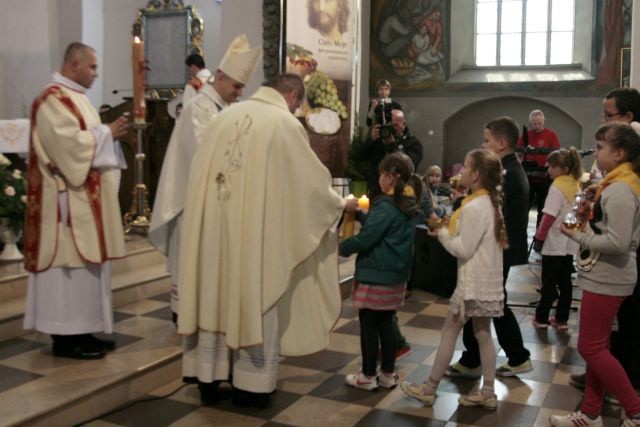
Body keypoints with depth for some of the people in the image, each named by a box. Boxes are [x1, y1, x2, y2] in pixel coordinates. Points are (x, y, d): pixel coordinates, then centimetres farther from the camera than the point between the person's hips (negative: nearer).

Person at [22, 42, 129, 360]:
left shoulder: (74, 96, 18)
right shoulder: (53, 100, -14)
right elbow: (68, 144, -24)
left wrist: (108, 133, 6)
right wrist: (107, 133, -15)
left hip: (85, 196, 10)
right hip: (67, 197, -10)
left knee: (83, 261, 11)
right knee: (69, 262, -6)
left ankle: (80, 331, 19)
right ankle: (65, 337, 2)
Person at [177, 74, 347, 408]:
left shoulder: (226, 115, 10)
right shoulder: (285, 123, -7)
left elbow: (201, 173, 13)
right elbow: (311, 180, -3)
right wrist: (340, 204, 14)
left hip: (216, 225, 5)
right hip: (257, 230, -5)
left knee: (217, 298, 13)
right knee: (257, 298, 7)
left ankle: (211, 378, 23)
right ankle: (251, 385, 17)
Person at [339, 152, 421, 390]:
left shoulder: (386, 205, -18)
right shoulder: (409, 204, 9)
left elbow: (365, 238, -19)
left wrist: (341, 248, -4)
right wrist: (358, 213, 14)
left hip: (375, 275, -8)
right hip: (396, 275, 8)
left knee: (369, 325, 3)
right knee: (386, 323, 15)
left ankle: (368, 377, 12)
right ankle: (388, 374, 21)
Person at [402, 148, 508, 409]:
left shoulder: (474, 207, -20)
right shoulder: (492, 203, 10)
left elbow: (463, 249, -21)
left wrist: (442, 233, -7)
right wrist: (449, 230, 6)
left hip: (473, 283, -9)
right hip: (487, 280, 9)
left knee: (449, 332, 1)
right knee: (483, 334, 13)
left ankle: (429, 389, 11)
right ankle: (488, 393, 18)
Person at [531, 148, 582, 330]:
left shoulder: (557, 187, -17)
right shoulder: (576, 186, 6)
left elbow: (549, 217, -19)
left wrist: (539, 237, -11)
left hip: (554, 243, -7)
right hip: (569, 243, 7)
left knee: (549, 282, 2)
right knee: (565, 282, 11)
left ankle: (541, 318, 10)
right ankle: (561, 319, 17)